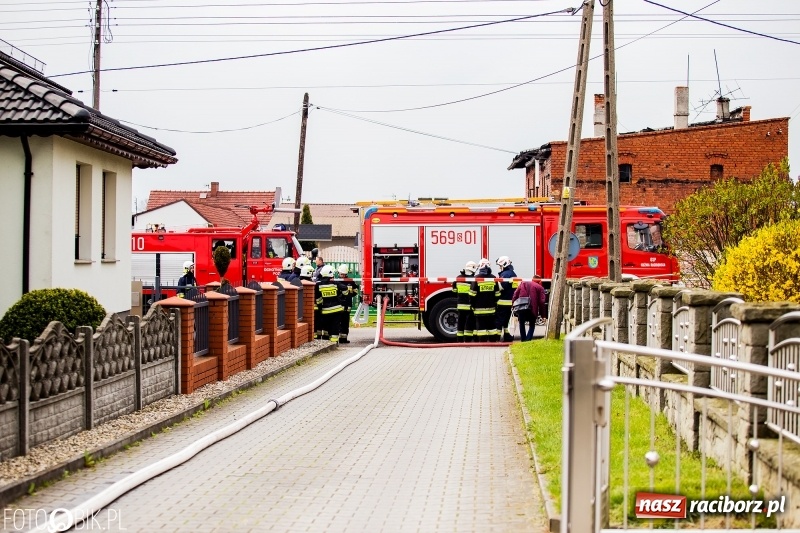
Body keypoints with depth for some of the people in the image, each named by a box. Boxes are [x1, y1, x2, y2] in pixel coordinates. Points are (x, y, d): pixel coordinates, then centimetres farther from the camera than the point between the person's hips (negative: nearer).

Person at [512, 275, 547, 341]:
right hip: (532, 309, -2)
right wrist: (542, 314, 5)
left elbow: (515, 295, 11)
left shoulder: (523, 283, 18)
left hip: (521, 308, 2)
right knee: (532, 325, 15)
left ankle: (523, 340, 21)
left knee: (522, 324, 21)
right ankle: (528, 339, -3)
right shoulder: (540, 288, 8)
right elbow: (541, 301, 1)